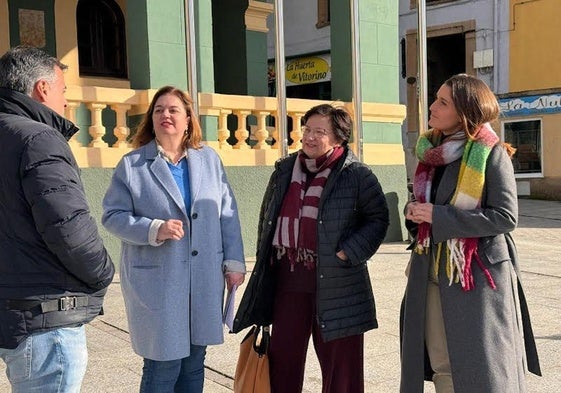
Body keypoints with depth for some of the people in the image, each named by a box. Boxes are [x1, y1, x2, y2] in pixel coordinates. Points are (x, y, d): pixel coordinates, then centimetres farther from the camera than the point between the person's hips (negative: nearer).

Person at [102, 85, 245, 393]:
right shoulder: (131, 165, -1)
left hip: (205, 280, 4)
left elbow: (227, 214, 8)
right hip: (156, 281, -3)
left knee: (194, 364, 14)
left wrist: (234, 261, 4)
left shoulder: (209, 159, 8)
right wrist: (154, 230, -18)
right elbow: (113, 216, -3)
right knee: (163, 368, 0)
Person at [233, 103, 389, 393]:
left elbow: (378, 218, -2)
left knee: (340, 365, 7)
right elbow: (267, 217, 17)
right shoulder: (285, 170, 8)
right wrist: (265, 258, 13)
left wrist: (347, 253, -12)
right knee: (282, 358, 13)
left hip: (335, 282, -4)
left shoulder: (356, 174, -7)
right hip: (288, 279, 5)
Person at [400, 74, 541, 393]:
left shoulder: (491, 153, -10)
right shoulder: (432, 151, 9)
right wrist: (414, 213, -3)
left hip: (478, 277, -6)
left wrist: (437, 216, -19)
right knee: (442, 366, 13)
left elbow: (506, 217, -17)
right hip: (432, 276, 6)